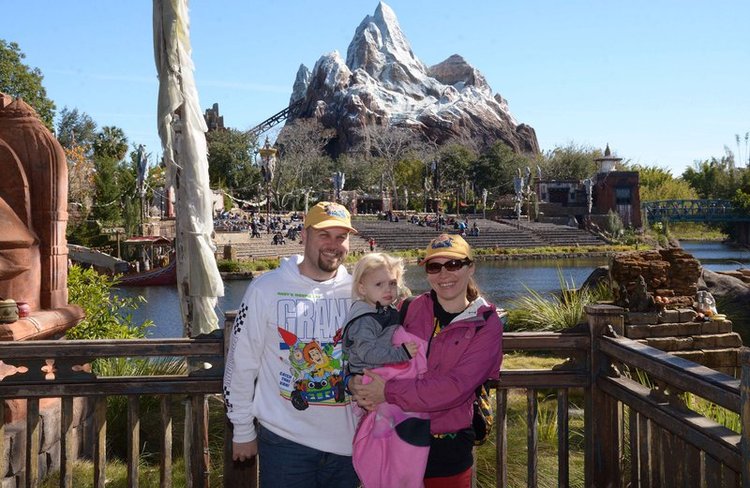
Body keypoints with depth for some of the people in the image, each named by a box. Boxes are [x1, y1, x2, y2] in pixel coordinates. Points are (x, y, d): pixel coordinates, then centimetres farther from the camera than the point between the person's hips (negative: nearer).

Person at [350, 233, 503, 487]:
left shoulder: (486, 325, -8)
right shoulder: (414, 308, 0)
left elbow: (456, 387, -20)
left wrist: (388, 392, -23)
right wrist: (356, 382, -20)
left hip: (447, 446, -2)